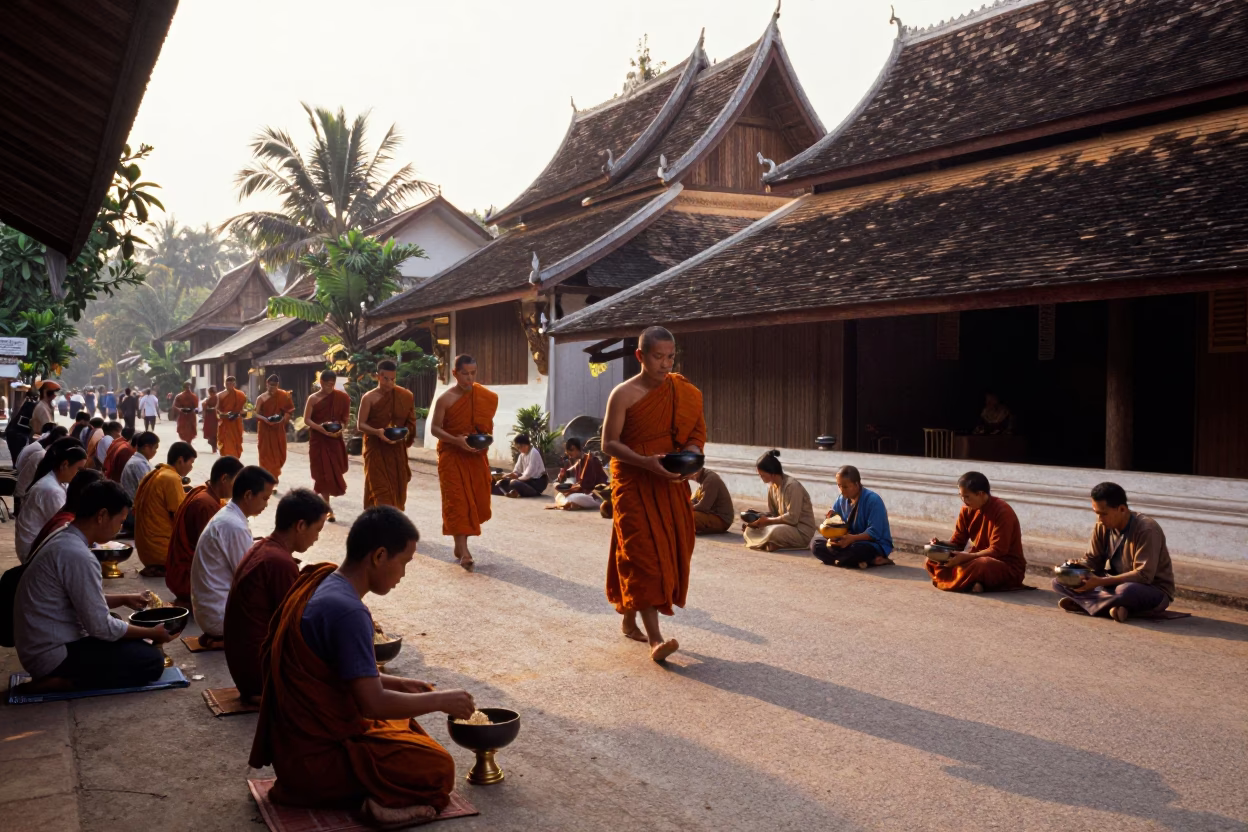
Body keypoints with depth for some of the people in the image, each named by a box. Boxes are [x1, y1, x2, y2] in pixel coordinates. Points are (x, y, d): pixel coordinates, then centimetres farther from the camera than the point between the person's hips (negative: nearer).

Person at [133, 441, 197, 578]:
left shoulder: (153, 475, 12)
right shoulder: (171, 478, -15)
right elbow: (183, 516, -18)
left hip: (145, 548, 9)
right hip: (162, 550, -9)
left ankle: (155, 566, 7)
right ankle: (163, 567, -7)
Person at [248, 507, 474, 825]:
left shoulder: (320, 584, 3)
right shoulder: (347, 611, -26)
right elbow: (373, 704, -24)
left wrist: (397, 684, 12)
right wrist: (440, 700, -11)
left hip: (295, 741, 9)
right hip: (314, 757, -9)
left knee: (402, 724, 25)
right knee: (438, 768, -3)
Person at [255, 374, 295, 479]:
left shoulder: (283, 397, -1)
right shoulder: (261, 398, -5)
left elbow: (289, 410, 4)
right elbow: (256, 414, -5)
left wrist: (284, 418, -14)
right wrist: (265, 419, -23)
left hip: (278, 429, 2)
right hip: (265, 429, -2)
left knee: (278, 453, 6)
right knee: (266, 454, -1)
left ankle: (274, 475, 24)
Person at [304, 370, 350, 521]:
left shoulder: (341, 397, 2)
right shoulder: (313, 398, -5)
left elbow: (345, 418, 7)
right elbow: (306, 420, -7)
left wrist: (341, 428, -12)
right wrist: (321, 429, -21)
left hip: (335, 439, 3)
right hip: (318, 440, -3)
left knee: (334, 471, 4)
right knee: (322, 473, -4)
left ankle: (318, 499, 26)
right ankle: (327, 508, 1)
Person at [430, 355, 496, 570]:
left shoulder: (486, 398, 3)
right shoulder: (445, 399, -8)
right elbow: (434, 428, -7)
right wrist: (456, 440, -21)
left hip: (477, 456, 4)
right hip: (452, 456, -4)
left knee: (478, 501, 7)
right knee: (457, 502, -7)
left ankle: (459, 543, 28)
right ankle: (464, 552, -8)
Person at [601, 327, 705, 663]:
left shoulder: (684, 392, 6)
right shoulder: (624, 394, -8)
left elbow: (696, 433, 12)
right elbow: (609, 443, -10)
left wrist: (691, 453, -11)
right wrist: (645, 462, -24)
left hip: (670, 484, 5)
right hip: (633, 483, -5)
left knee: (668, 551, 9)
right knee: (643, 554, -12)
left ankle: (629, 619, 29)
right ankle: (655, 639, -14)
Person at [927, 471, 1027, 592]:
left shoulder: (1002, 511, -17)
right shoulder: (967, 510, 2)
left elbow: (997, 551, -22)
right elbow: (957, 543, 6)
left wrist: (966, 557, -29)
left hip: (1008, 567, -8)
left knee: (975, 566, -42)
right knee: (932, 560, -10)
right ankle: (973, 583, -22)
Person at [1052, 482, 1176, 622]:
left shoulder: (1146, 530, -23)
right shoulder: (1102, 527, -3)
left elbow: (1144, 575, -27)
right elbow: (1092, 560, 5)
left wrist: (1101, 581, -33)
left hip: (1154, 591, -7)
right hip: (1116, 583, 7)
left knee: (1125, 591, -44)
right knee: (1059, 582, -10)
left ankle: (1082, 603, -22)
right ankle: (1114, 606, -25)